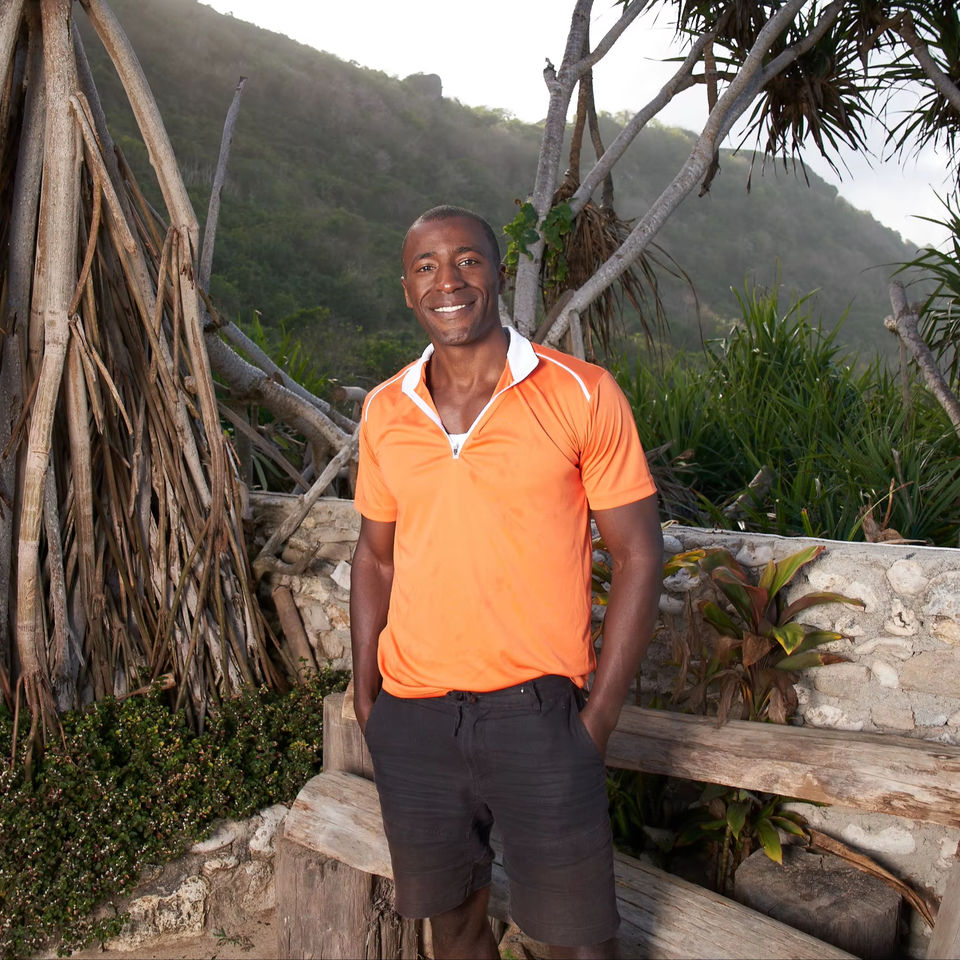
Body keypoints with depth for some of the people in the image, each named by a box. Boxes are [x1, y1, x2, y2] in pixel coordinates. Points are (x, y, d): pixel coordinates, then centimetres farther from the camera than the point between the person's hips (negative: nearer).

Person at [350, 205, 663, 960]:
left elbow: (638, 554, -5)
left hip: (536, 713, -3)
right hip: (412, 720, 4)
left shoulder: (581, 395, -7)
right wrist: (365, 695, 7)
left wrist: (599, 715, -8)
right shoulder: (385, 412, 5)